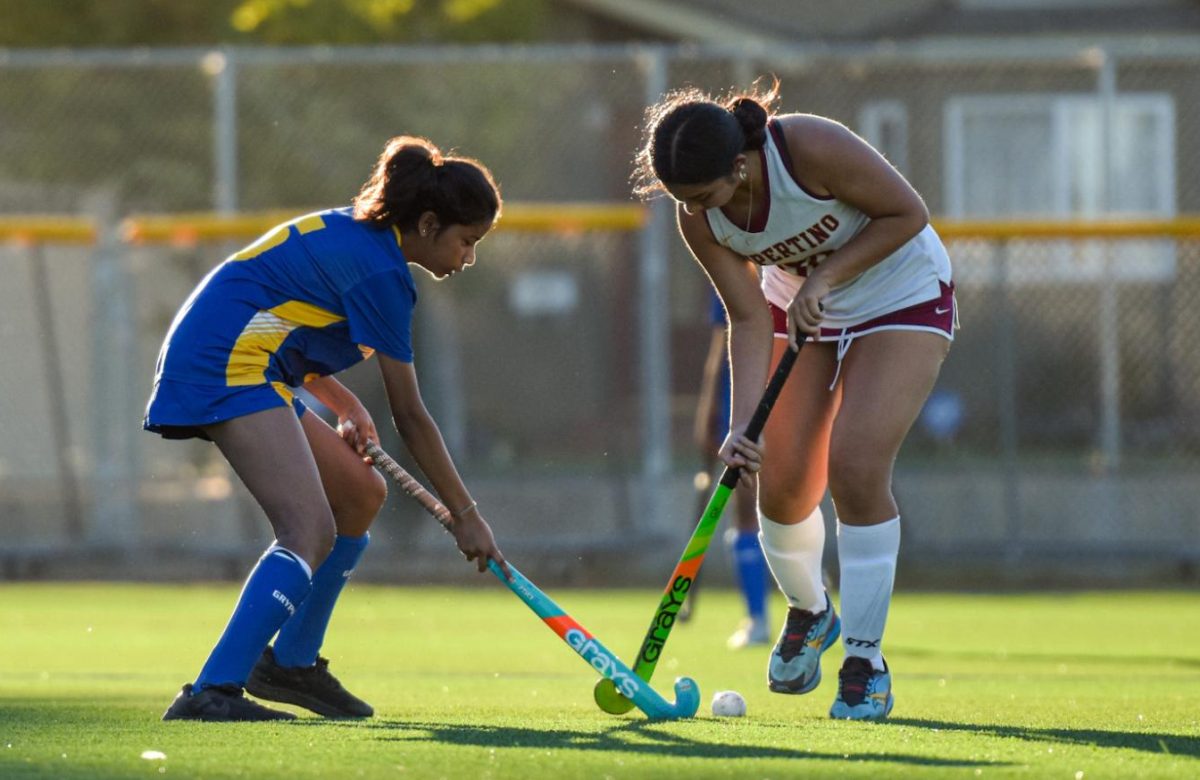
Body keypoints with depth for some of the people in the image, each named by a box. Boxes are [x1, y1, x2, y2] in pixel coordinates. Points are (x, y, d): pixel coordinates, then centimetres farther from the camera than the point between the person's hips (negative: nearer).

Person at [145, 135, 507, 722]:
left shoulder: (353, 234, 15)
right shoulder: (379, 270, -13)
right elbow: (410, 417, -11)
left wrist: (345, 405, 10)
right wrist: (464, 514, -4)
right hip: (229, 370, -11)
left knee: (362, 493, 16)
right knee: (312, 531, -22)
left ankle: (291, 661, 24)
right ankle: (212, 692, -33)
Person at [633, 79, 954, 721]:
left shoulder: (812, 150, -35)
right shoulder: (699, 220, -19)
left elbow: (907, 212, -23)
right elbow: (749, 318, -14)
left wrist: (825, 276, -28)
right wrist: (743, 423, -25)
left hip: (903, 296, -5)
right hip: (801, 307, 5)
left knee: (856, 468, -19)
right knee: (782, 482, -1)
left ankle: (865, 660, -8)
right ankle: (807, 612, 32)